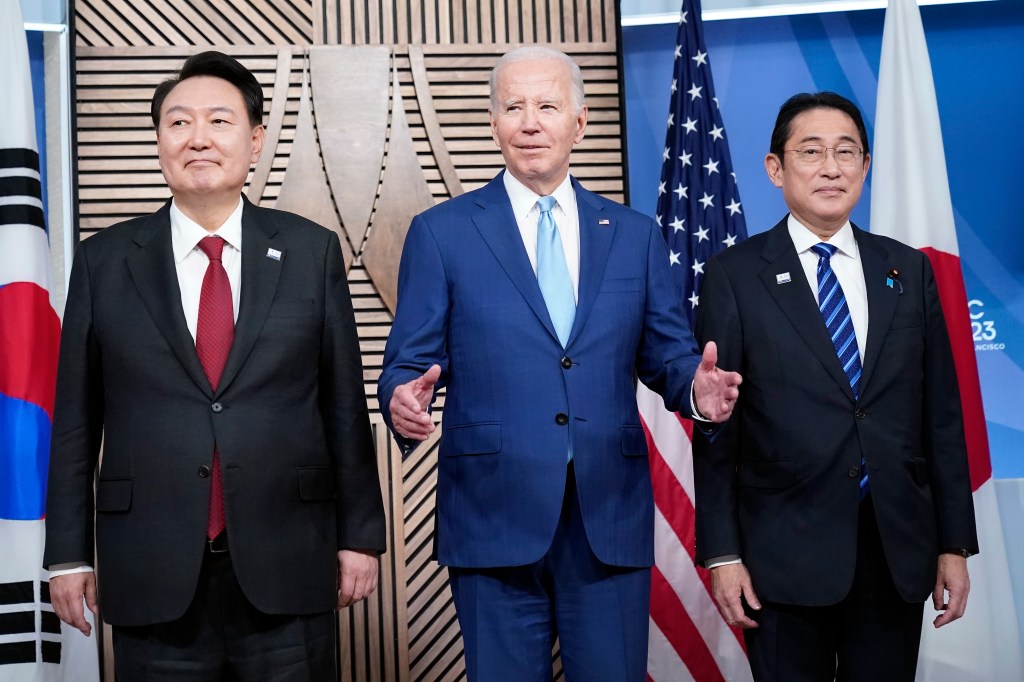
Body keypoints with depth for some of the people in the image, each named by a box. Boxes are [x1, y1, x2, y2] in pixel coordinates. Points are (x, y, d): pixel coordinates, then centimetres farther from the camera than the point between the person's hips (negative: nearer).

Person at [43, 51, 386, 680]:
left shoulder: (312, 251, 2)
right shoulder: (104, 261, 4)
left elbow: (345, 404, 2)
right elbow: (76, 420, 5)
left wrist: (359, 535, 2)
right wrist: (69, 554, 4)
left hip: (288, 570, 0)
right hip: (152, 579, 1)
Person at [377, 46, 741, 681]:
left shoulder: (636, 235, 9)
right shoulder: (440, 232, 2)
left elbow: (667, 355, 9)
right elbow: (411, 362, 0)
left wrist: (697, 385, -13)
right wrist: (404, 400, -22)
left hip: (611, 520, 2)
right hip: (494, 517, -2)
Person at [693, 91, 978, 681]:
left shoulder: (910, 270, 7)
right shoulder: (736, 275, -2)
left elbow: (942, 413, 7)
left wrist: (955, 544, 5)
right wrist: (722, 553, -6)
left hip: (899, 552, 3)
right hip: (787, 555, -3)